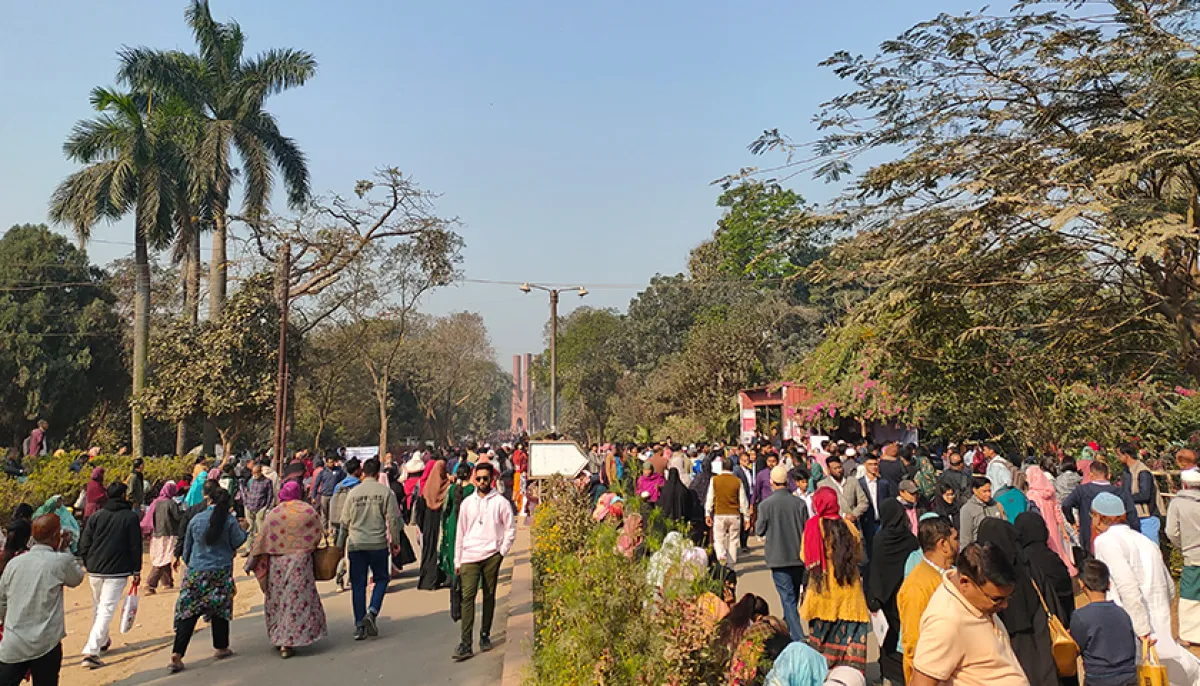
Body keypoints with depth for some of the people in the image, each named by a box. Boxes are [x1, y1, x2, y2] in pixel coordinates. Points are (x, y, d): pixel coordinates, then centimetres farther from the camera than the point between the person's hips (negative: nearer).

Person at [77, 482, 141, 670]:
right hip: (117, 572, -4)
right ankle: (91, 651, -17)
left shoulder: (95, 516, 7)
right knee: (107, 610, -6)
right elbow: (135, 546, -4)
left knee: (98, 607, 22)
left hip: (94, 570, 5)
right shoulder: (131, 517, -3)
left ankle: (102, 640, 38)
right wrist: (136, 570, 2)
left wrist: (89, 565, 19)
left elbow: (84, 545, 6)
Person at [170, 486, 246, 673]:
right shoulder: (230, 521, -9)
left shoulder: (195, 520, -1)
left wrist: (189, 563, 25)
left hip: (196, 572, 1)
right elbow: (237, 541, -3)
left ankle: (177, 655, -5)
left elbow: (187, 547, 9)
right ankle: (221, 648, 24)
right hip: (221, 572, -1)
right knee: (220, 609, 12)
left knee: (188, 611, 2)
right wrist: (242, 530, 17)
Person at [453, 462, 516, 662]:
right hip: (470, 556, 1)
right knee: (468, 596, -9)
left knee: (489, 596, 6)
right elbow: (461, 532, 13)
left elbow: (511, 529, 5)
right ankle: (466, 642, -12)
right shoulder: (467, 502, 10)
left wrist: (502, 552, -3)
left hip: (491, 555, -1)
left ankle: (485, 635, 21)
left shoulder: (500, 502, 1)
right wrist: (457, 560, 12)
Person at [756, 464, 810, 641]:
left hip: (778, 558, -4)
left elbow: (759, 531, -3)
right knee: (793, 596, 21)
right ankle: (788, 628, 37)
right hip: (798, 557, 4)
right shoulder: (799, 503, -5)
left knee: (788, 598, -2)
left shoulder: (765, 505, -12)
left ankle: (798, 638, -9)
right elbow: (807, 530, 1)